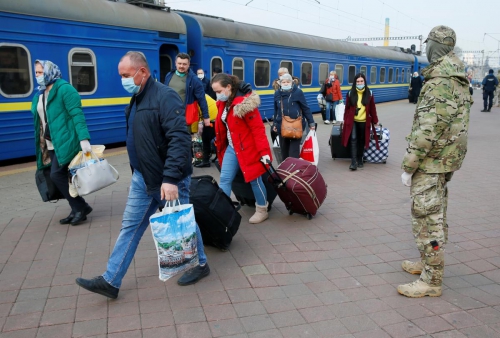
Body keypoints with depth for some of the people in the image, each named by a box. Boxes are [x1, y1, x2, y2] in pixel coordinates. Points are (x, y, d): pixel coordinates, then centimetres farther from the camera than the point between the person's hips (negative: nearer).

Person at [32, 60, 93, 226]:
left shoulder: (64, 89, -9)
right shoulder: (40, 94, 15)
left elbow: (77, 115, -18)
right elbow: (38, 117, 20)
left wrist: (83, 138, -28)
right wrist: (41, 145, 17)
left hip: (65, 142, -8)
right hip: (51, 144, 8)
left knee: (57, 174, -14)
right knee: (61, 176, 7)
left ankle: (80, 207, 0)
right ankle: (77, 210, 17)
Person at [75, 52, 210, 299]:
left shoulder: (165, 97, -18)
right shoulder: (136, 100, 11)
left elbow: (179, 140, -27)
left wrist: (171, 178, -31)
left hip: (167, 180, -9)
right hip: (142, 178, 9)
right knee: (130, 227, 10)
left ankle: (200, 264, 32)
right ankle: (110, 281, 18)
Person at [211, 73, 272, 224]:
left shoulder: (245, 103, -21)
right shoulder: (224, 103, 4)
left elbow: (258, 129, -22)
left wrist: (263, 151, -25)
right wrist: (221, 146, 18)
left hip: (248, 148, -7)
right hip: (231, 148, 8)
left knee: (254, 180, 6)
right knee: (224, 179, 4)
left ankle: (262, 211, 24)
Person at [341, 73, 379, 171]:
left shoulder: (369, 93, -1)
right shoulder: (350, 93, -3)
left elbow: (372, 108, 4)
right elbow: (347, 108, 2)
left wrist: (375, 121, 8)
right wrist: (345, 120, 3)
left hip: (364, 121, 1)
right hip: (352, 121, -1)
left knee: (361, 140, 10)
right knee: (353, 139, -13)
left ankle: (360, 160, 24)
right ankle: (353, 161, -14)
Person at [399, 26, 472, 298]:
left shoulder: (439, 82, -20)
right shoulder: (459, 79, 12)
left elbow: (428, 131, -25)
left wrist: (408, 167, -19)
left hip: (429, 162, -10)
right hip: (446, 160, 10)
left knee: (427, 219, -3)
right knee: (435, 215, 19)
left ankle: (431, 281, 6)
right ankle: (429, 263, 34)